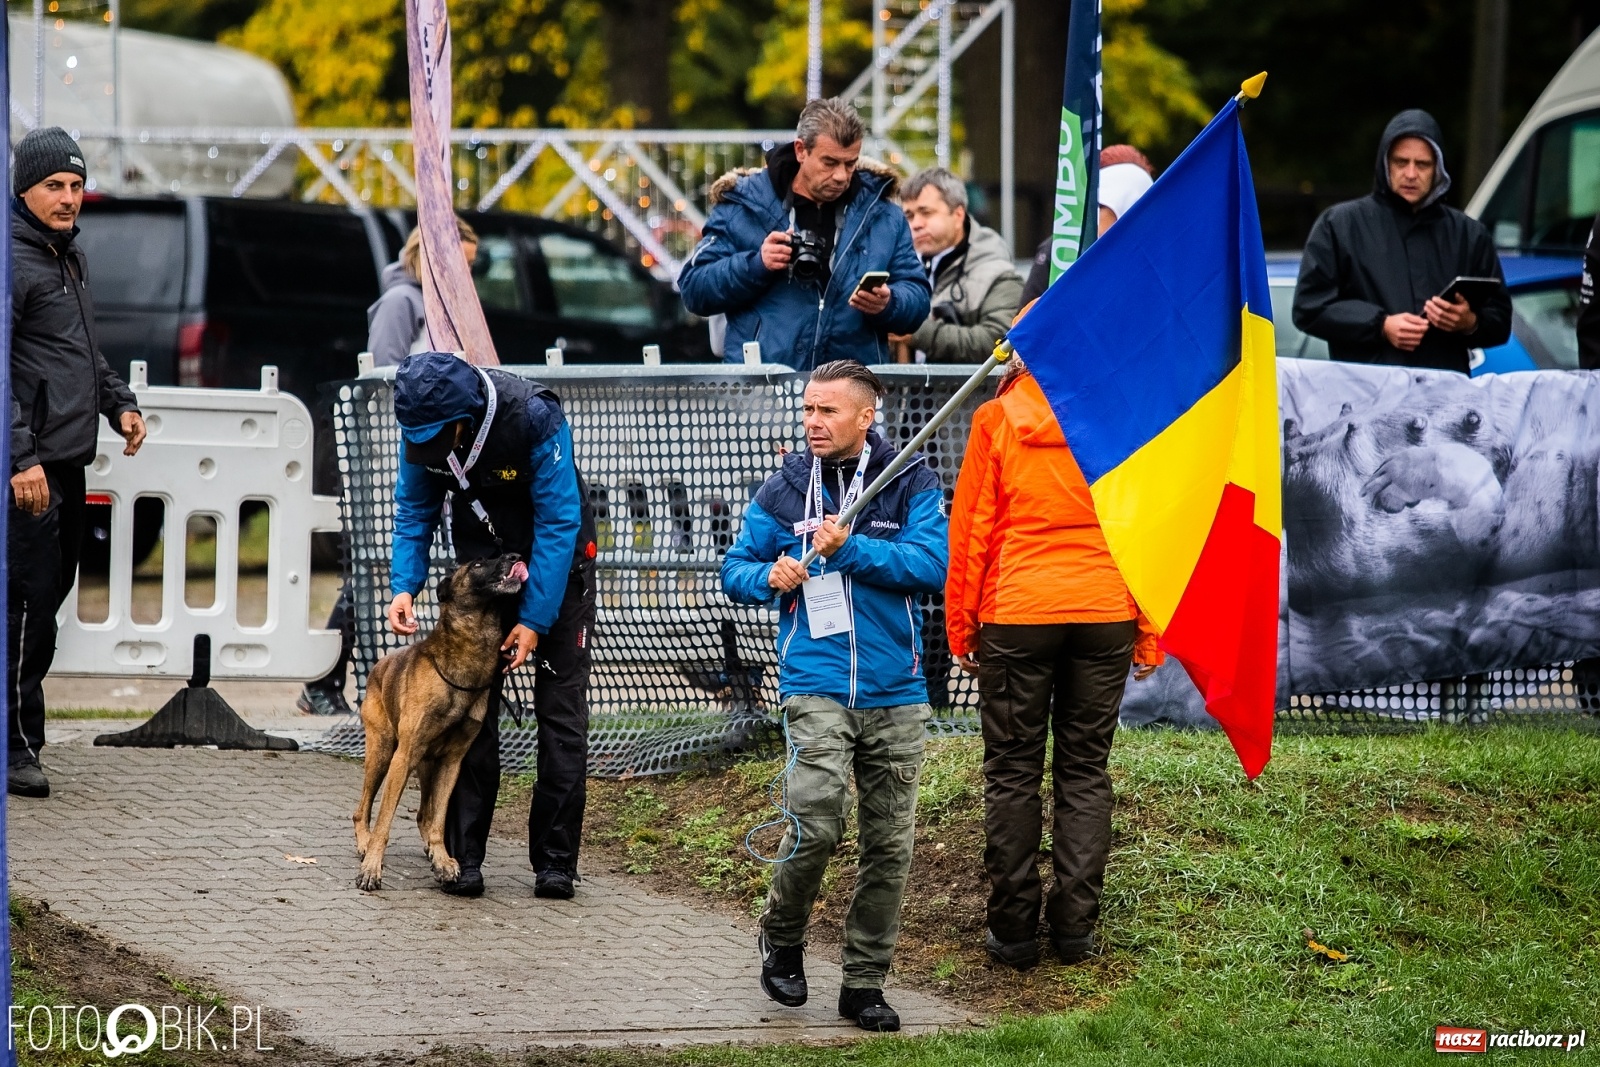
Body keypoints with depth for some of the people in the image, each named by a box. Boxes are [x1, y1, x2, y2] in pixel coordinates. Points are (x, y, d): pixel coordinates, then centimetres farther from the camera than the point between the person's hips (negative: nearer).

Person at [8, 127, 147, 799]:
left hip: (69, 463, 9)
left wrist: (118, 402, 16)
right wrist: (22, 458, -24)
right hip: (30, 469, -9)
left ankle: (20, 736, 17)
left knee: (53, 587, 11)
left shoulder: (72, 259, 18)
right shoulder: (13, 262, -12)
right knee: (30, 602, -10)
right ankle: (17, 749, -7)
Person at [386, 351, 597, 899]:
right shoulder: (424, 424, -18)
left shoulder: (535, 417, -32)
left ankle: (555, 861, -1)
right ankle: (464, 856, -1)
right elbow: (415, 509, -4)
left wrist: (534, 618, -27)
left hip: (557, 560, -4)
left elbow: (558, 523, -27)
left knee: (561, 710, -5)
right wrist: (405, 584, -19)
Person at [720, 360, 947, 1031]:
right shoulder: (782, 493, 7)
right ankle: (781, 938, 9)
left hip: (895, 692, 1)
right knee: (817, 824, -17)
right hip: (816, 686, -1)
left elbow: (933, 564, -10)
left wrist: (850, 549, -17)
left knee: (888, 844, 3)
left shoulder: (911, 485, 2)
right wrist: (769, 577, -10)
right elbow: (735, 569, 13)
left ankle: (865, 983, 15)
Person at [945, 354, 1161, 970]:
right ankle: (1075, 928, 7)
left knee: (1012, 774, 7)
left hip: (1016, 618, -2)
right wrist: (1150, 634, 10)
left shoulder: (995, 420, -3)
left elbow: (970, 528, -1)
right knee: (1085, 772, 10)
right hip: (1106, 613, 2)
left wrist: (962, 629, 7)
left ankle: (1014, 930, 6)